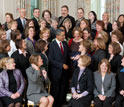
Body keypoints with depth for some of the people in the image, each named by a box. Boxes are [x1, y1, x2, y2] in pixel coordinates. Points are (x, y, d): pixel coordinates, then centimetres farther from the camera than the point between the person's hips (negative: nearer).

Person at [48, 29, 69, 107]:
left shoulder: (65, 44, 9)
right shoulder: (52, 45, -9)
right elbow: (51, 60, -14)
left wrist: (66, 65, 6)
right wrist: (62, 65, -16)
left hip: (64, 71, 5)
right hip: (56, 72, -5)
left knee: (63, 90, 7)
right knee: (55, 90, 3)